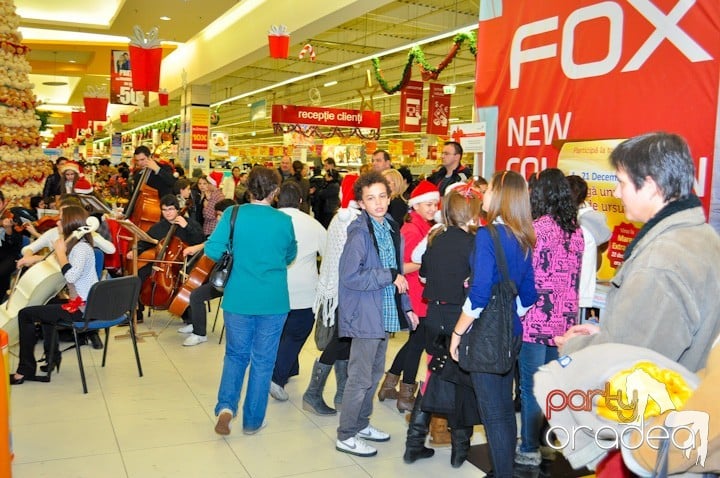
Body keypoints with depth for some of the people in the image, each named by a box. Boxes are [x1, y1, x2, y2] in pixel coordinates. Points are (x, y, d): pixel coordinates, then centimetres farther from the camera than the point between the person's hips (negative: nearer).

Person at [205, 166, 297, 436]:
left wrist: (235, 258, 7)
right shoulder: (284, 221, -5)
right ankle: (252, 421, 20)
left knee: (236, 354, 20)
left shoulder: (233, 215, -7)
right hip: (273, 302, 0)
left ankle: (226, 406, 2)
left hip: (238, 299, 1)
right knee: (263, 360, 11)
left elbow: (212, 249, -12)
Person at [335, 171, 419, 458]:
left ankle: (360, 424, 34)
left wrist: (406, 307, 12)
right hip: (365, 315, -8)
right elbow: (350, 276, -22)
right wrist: (390, 276, -19)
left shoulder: (391, 229, 9)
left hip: (386, 314, 8)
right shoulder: (359, 233, -16)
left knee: (375, 373, 18)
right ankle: (346, 436, 14)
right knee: (360, 377, 0)